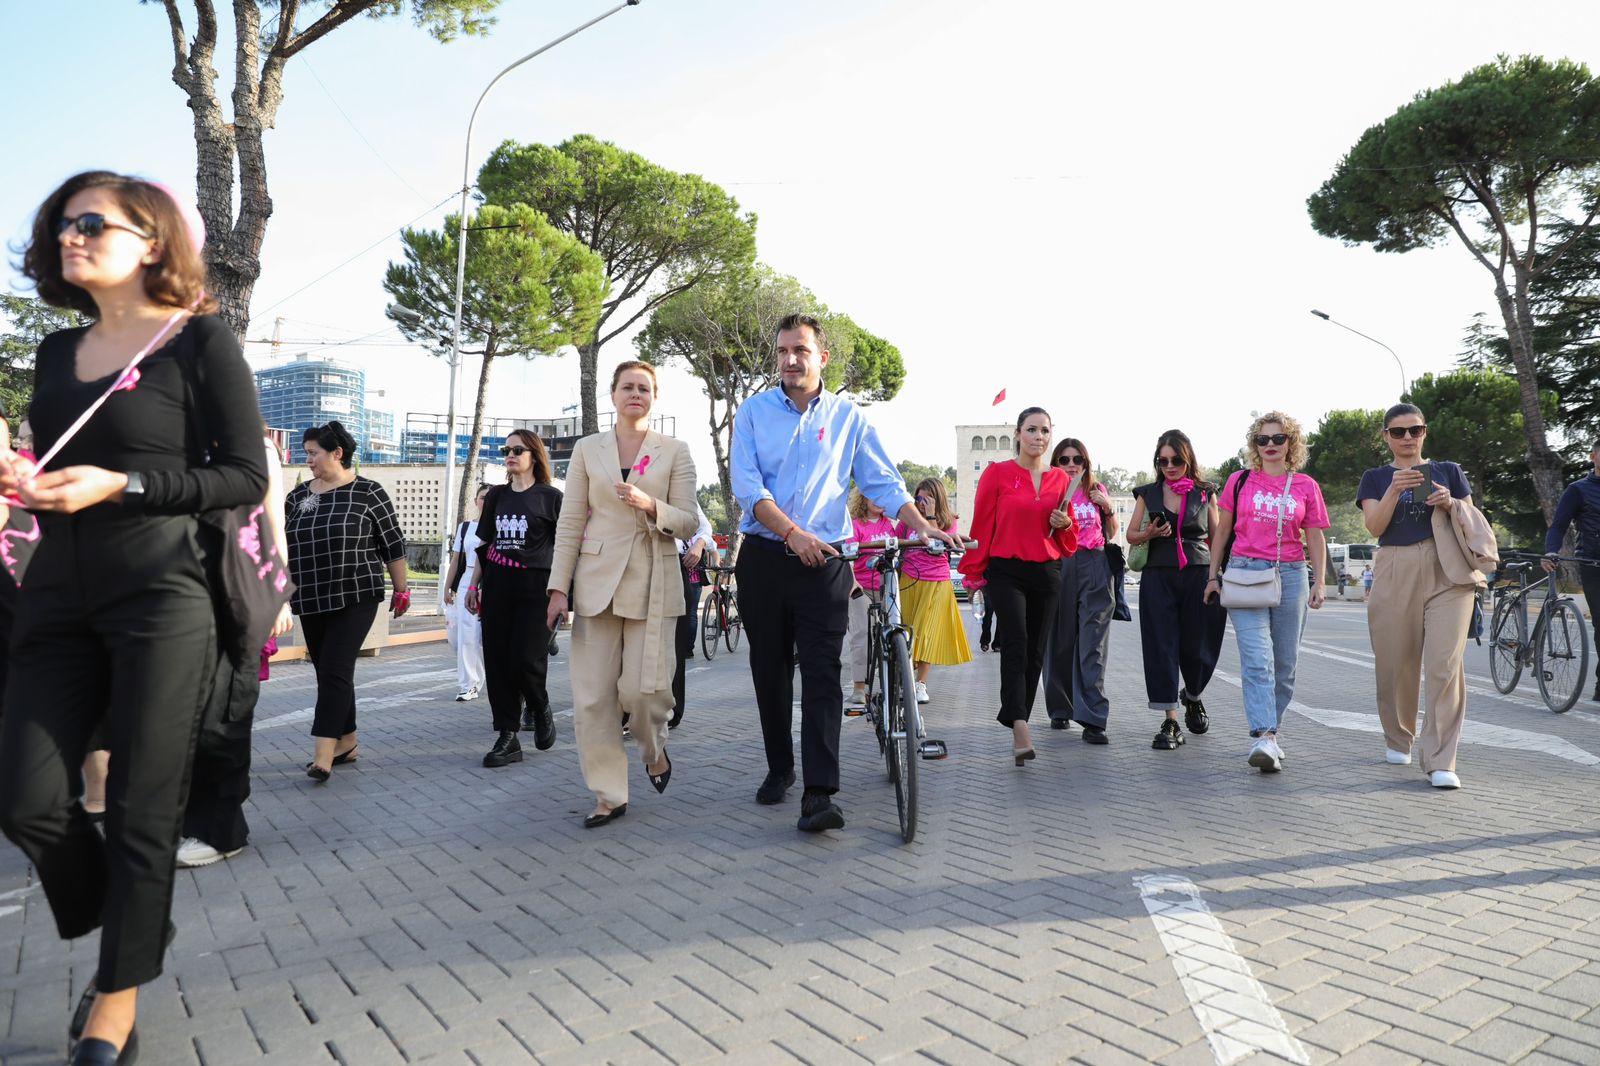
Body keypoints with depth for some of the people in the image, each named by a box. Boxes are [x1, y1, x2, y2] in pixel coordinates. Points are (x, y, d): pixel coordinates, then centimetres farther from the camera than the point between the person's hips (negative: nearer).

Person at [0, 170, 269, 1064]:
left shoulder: (199, 339, -4)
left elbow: (247, 477, -8)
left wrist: (120, 484, -17)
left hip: (162, 600, -6)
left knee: (142, 809, 2)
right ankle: (130, 933, 30)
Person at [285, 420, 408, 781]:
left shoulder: (368, 493, -5)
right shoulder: (297, 496, 9)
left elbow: (393, 545, -2)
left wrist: (402, 590, 0)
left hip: (355, 598, -5)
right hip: (311, 602, 6)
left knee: (335, 670, -12)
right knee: (328, 673, 11)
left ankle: (324, 754, -13)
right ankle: (346, 743, 24)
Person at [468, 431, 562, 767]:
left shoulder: (550, 497, 0)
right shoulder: (497, 495, 14)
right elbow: (484, 543, 18)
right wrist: (475, 584, 14)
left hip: (535, 588, -4)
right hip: (496, 587, 5)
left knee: (525, 661, -10)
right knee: (497, 662, 1)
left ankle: (539, 709, 21)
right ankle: (507, 738, 9)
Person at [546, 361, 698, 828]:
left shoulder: (675, 452, 5)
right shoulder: (587, 449, 9)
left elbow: (689, 524, 2)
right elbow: (569, 523, 7)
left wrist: (651, 506, -17)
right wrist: (558, 588, 0)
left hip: (652, 582, -2)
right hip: (597, 579, 2)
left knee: (642, 687, -7)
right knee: (593, 695, -1)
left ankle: (654, 751, 27)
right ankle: (609, 795, 12)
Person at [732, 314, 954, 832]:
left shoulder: (848, 417, 7)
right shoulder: (754, 412, 4)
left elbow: (883, 482, 5)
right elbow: (746, 486, -7)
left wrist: (922, 525, -11)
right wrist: (793, 533, -19)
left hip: (824, 561, -1)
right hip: (764, 558, 1)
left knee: (822, 673, -10)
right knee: (770, 671, 10)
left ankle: (819, 794, -12)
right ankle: (779, 767, 28)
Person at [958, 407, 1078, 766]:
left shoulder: (1060, 479, 10)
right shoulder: (997, 473, -1)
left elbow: (1069, 541, 18)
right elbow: (982, 526, 0)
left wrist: (1064, 525, -4)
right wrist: (974, 572, -2)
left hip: (1047, 574, 4)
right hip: (1006, 571, -4)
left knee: (1034, 651, 7)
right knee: (1016, 642, -20)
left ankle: (1017, 724, 19)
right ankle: (1020, 728, -27)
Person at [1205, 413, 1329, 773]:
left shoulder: (1306, 486, 8)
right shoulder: (1239, 480, 7)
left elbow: (1316, 538, 12)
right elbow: (1222, 530, 11)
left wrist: (1319, 582, 4)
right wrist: (1213, 576, 9)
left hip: (1290, 575, 2)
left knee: (1285, 662, 6)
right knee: (1257, 658, -14)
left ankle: (1271, 732, 19)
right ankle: (1265, 737, -22)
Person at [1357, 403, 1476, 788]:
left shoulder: (1449, 472, 15)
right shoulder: (1375, 478, 13)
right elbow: (1375, 526, -2)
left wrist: (1451, 504, -7)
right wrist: (1395, 489, -17)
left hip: (1446, 572, 0)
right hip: (1395, 573, 0)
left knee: (1445, 665, -11)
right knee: (1396, 665, 4)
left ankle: (1440, 761, -10)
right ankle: (1399, 740, 26)